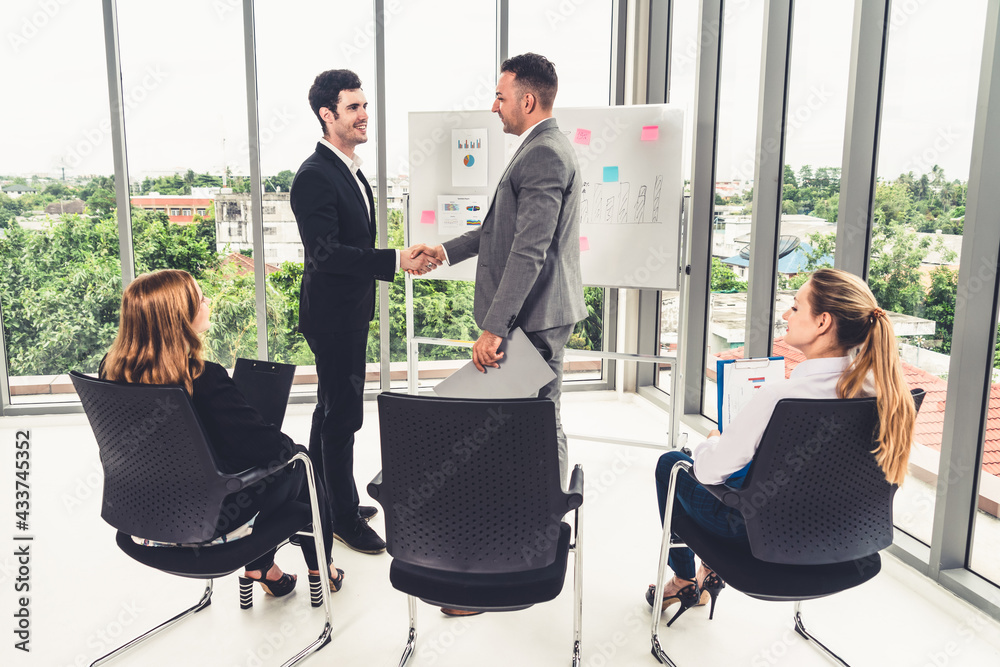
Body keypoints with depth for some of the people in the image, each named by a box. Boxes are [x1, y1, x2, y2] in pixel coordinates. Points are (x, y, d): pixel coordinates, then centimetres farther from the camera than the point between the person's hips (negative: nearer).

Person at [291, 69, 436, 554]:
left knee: (333, 408, 19)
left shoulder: (350, 169, 12)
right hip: (332, 314, -10)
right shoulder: (315, 176, -19)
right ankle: (344, 516, 16)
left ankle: (322, 500, 36)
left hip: (350, 312, 10)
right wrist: (396, 259, -32)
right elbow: (326, 251, -28)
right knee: (342, 413, 0)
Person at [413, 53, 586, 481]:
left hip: (535, 317, -11)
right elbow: (504, 227, 23)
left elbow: (529, 252, -25)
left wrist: (493, 328, -25)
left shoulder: (545, 154, -17)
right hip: (534, 313, 11)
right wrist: (446, 251, 18)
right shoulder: (542, 149, 17)